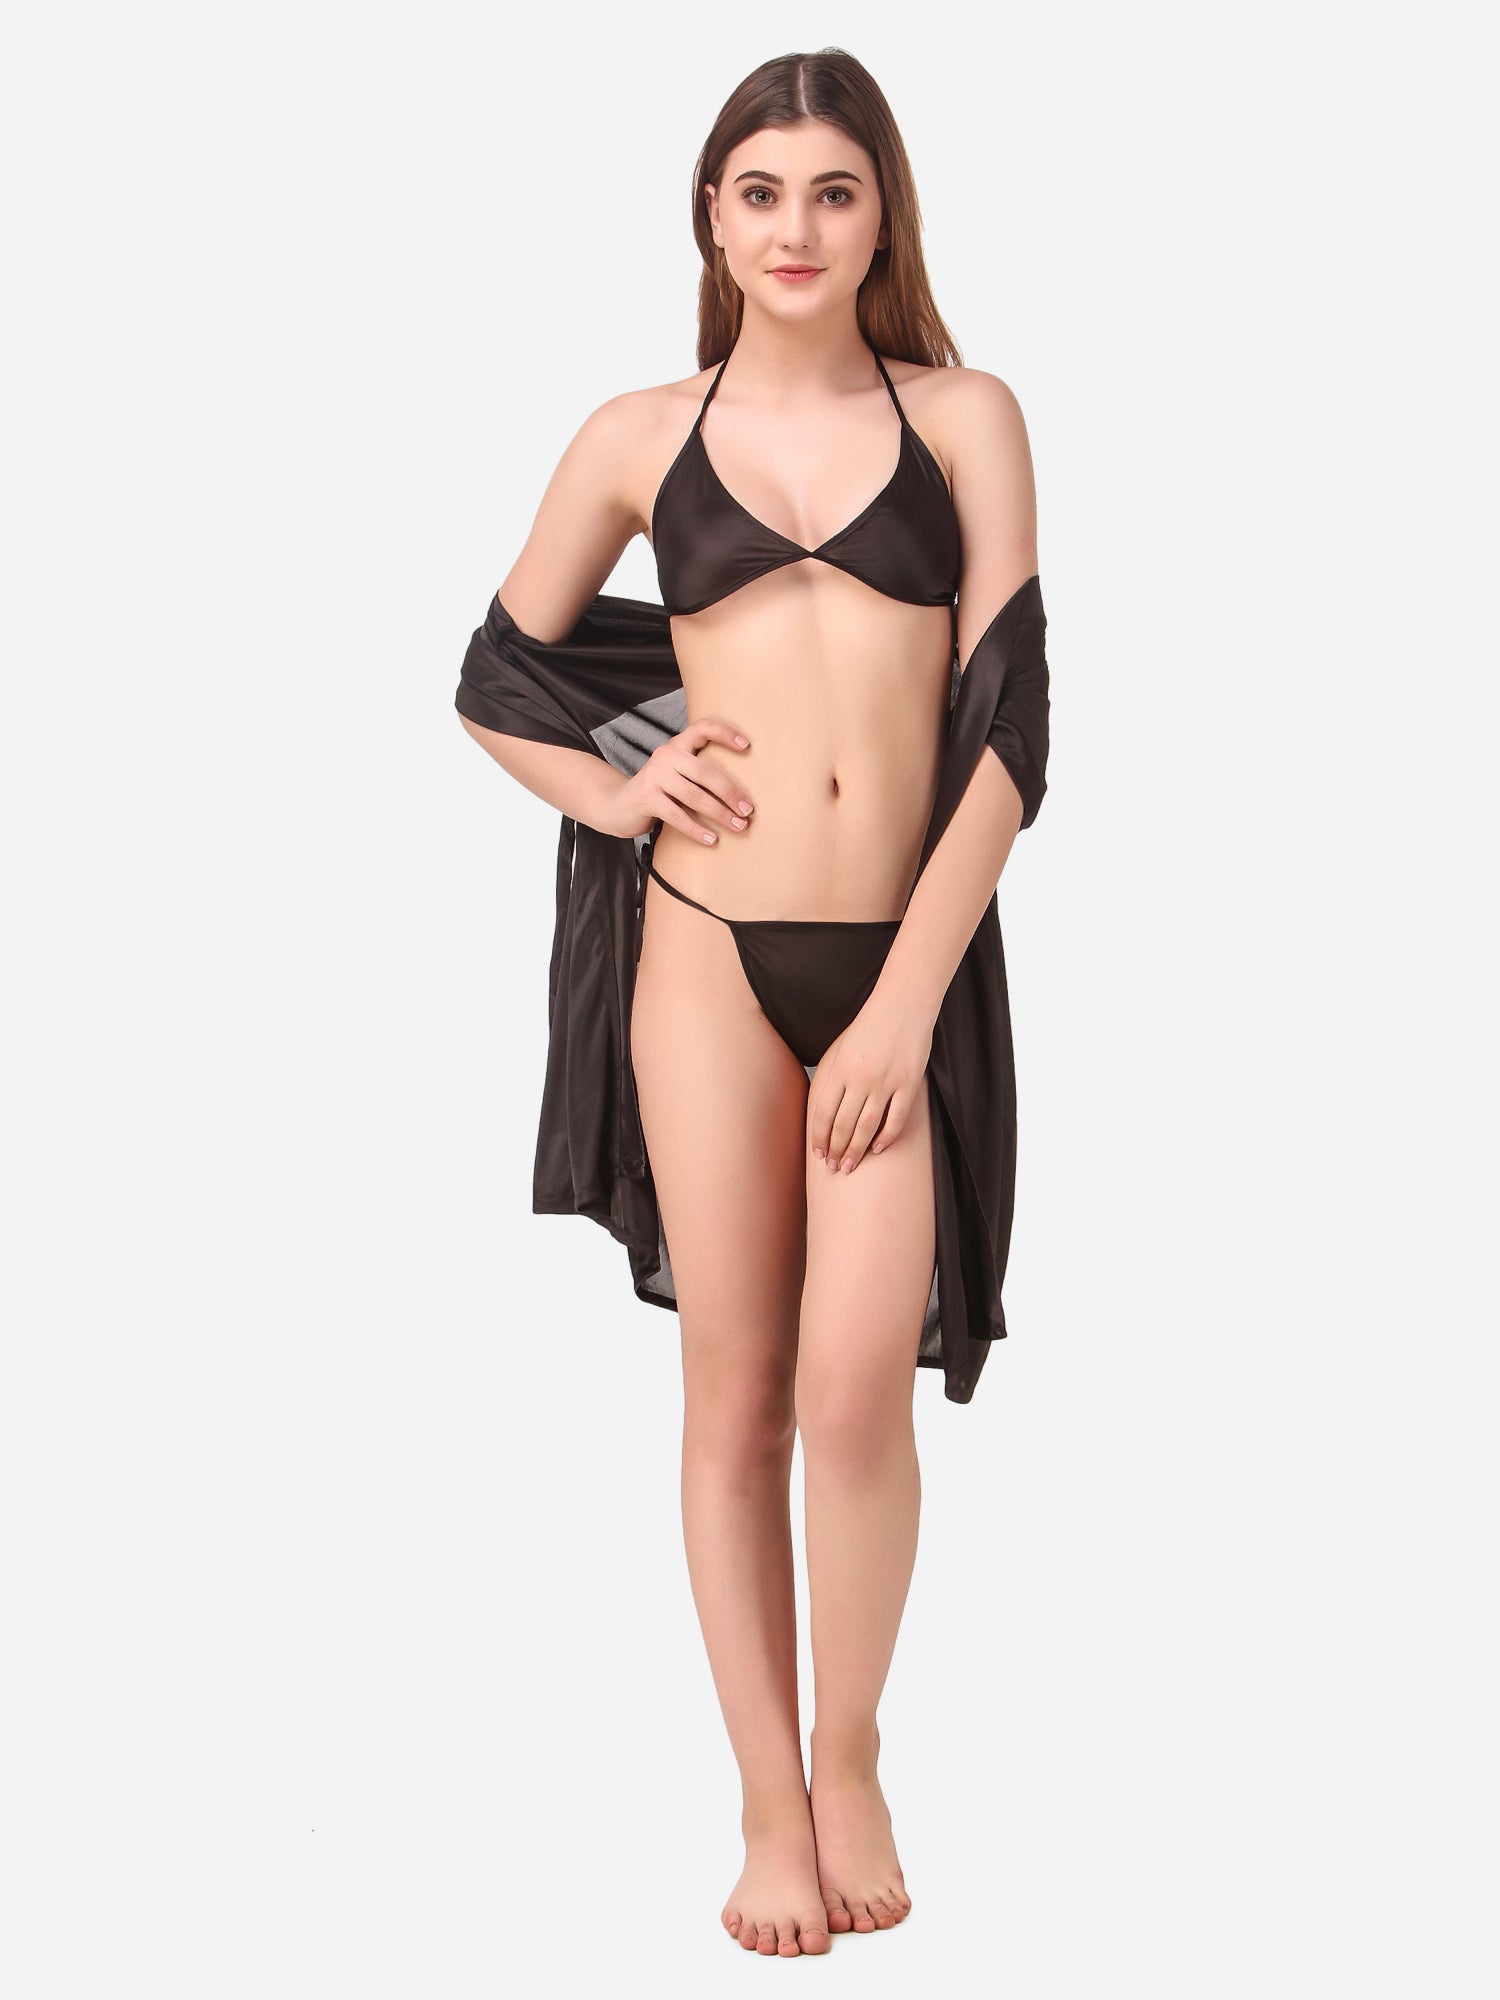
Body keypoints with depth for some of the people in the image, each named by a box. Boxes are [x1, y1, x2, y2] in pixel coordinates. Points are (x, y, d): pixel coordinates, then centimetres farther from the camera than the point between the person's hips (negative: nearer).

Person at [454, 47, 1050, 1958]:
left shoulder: (966, 419, 5)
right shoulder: (642, 435, 8)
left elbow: (1008, 720, -1)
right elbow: (494, 680, 19)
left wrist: (905, 1006, -8)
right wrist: (611, 793, 0)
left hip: (906, 957, -1)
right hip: (710, 947, 1)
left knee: (858, 1385, -10)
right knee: (736, 1394, 3)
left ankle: (852, 1759, 15)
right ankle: (768, 1801, 18)